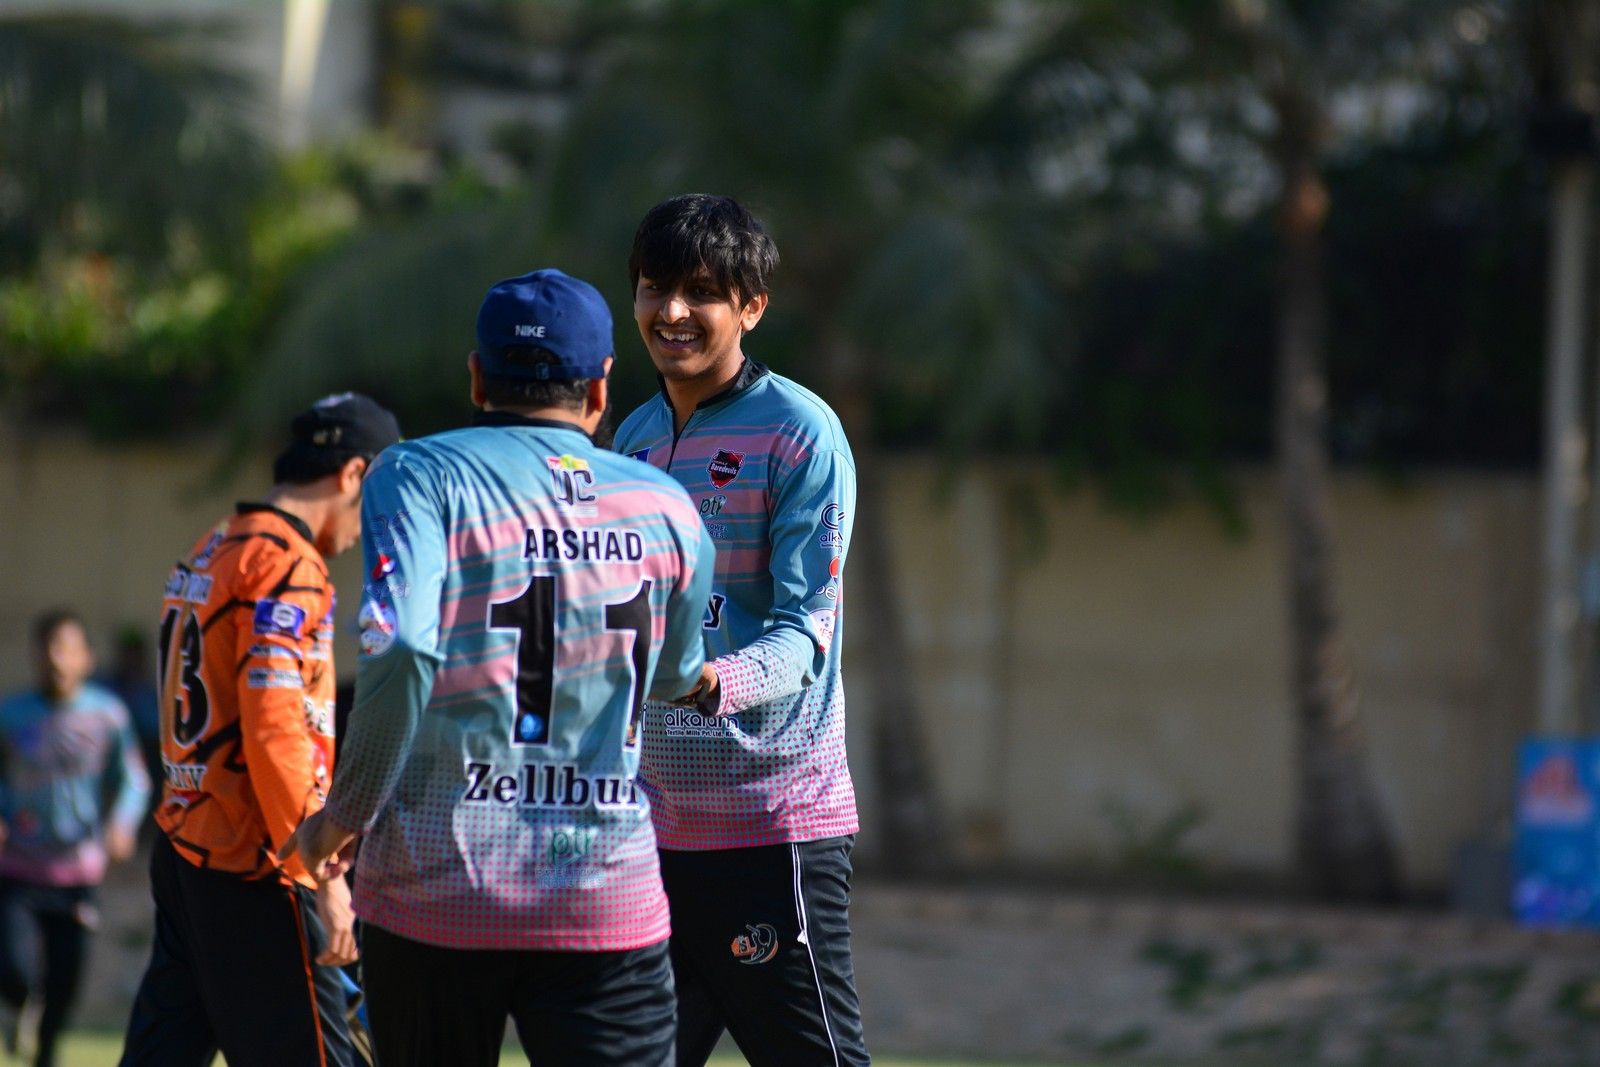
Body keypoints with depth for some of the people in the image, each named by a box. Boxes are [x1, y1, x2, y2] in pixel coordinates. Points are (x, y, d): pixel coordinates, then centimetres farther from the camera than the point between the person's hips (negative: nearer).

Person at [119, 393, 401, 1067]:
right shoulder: (287, 566, -13)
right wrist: (323, 875, -19)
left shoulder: (209, 553, 17)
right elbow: (276, 732, -21)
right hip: (251, 869, -9)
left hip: (181, 852, 9)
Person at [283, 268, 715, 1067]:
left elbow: (398, 655, -17)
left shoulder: (421, 477, -3)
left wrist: (344, 814, -7)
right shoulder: (667, 512, 7)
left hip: (435, 888, -1)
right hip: (609, 901, 1)